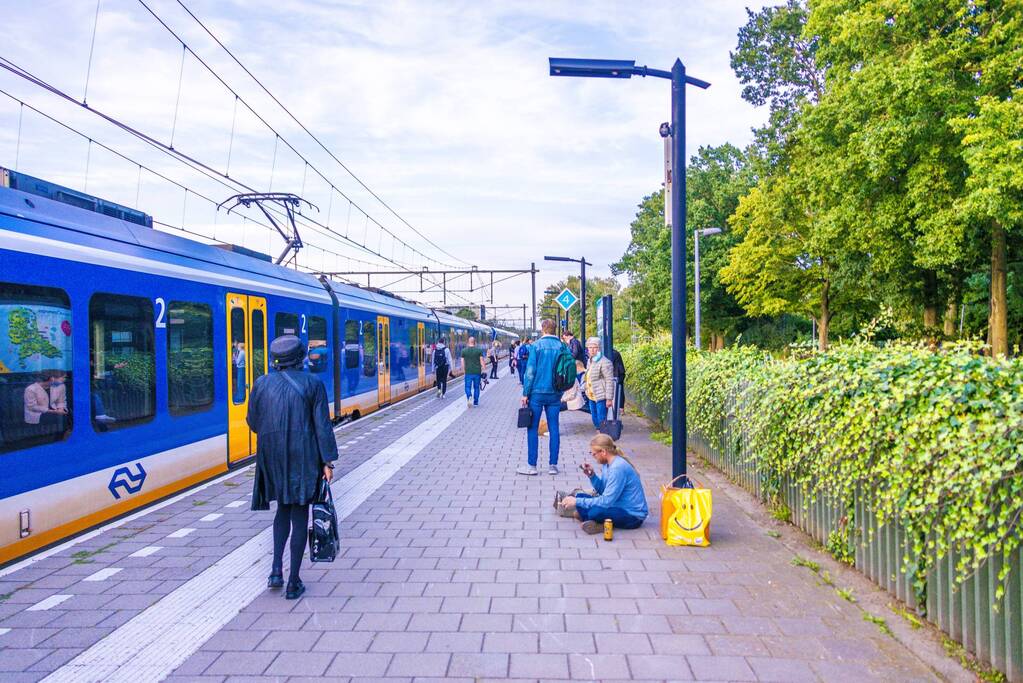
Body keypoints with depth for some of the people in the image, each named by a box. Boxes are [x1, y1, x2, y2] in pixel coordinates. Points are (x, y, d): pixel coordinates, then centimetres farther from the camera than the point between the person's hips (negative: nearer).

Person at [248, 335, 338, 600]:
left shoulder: (262, 384, 1)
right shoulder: (313, 383, -6)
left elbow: (253, 422, 8)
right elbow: (322, 425, -8)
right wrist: (328, 461, -5)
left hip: (273, 457, 3)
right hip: (304, 457, -3)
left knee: (283, 508, 22)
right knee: (299, 514, 6)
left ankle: (276, 569, 11)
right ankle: (294, 582, 10)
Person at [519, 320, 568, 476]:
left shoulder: (537, 346, -7)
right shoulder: (562, 346, 2)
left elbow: (530, 371, -10)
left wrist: (525, 393, -4)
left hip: (537, 393, -3)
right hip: (555, 394, 3)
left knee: (533, 429, 4)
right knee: (554, 429, 8)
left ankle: (532, 466, 6)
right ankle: (553, 465, 10)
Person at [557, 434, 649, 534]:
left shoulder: (618, 468, -25)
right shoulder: (607, 463, 3)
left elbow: (607, 501, -26)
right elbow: (603, 490, 9)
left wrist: (577, 502, -22)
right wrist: (592, 475, -7)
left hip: (633, 516, -9)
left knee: (595, 512, -34)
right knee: (580, 497, 4)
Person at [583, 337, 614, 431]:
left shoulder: (604, 362, -15)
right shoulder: (590, 361, 13)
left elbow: (610, 381, -18)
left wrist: (609, 398, -20)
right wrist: (587, 391, 21)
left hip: (601, 397, -9)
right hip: (592, 397, 9)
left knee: (601, 420, -7)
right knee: (595, 419, 15)